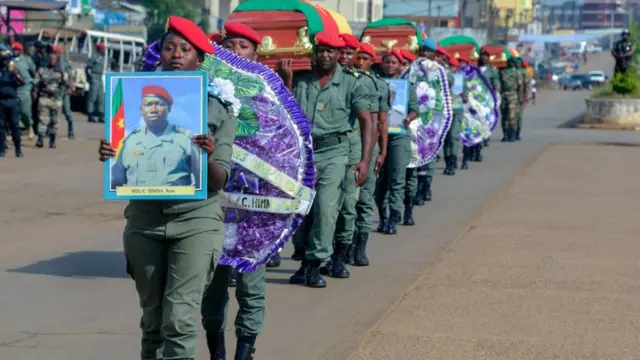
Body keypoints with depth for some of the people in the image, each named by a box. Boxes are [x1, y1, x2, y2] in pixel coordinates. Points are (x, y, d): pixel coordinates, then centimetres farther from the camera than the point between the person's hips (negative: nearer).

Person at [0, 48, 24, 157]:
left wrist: (15, 73, -24)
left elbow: (22, 82, -9)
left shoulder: (13, 70, 6)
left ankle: (18, 149, 3)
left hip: (12, 100, -1)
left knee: (15, 125, -2)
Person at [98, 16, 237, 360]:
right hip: (144, 220, 3)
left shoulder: (219, 109, 0)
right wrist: (109, 157, -17)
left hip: (196, 220, -2)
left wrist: (208, 158, -26)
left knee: (180, 321, -12)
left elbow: (219, 182, -5)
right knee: (152, 321, 11)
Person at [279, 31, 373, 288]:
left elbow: (366, 121, 0)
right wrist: (286, 81, -5)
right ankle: (305, 261, 20)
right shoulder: (301, 80, 8)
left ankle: (315, 264, -5)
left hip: (333, 153, -3)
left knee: (326, 207, -12)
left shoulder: (350, 84, 2)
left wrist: (365, 160, -9)